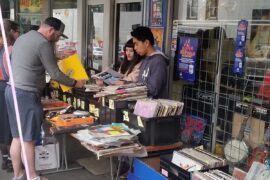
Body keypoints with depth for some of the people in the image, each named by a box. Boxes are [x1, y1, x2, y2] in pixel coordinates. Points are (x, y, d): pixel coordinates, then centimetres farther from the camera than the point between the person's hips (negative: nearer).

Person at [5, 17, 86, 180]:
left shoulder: (22, 38, 17)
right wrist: (75, 83, 0)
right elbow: (55, 74, -12)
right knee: (29, 139, 0)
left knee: (18, 136, 14)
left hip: (12, 89, 9)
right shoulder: (43, 43, -13)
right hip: (26, 94, -9)